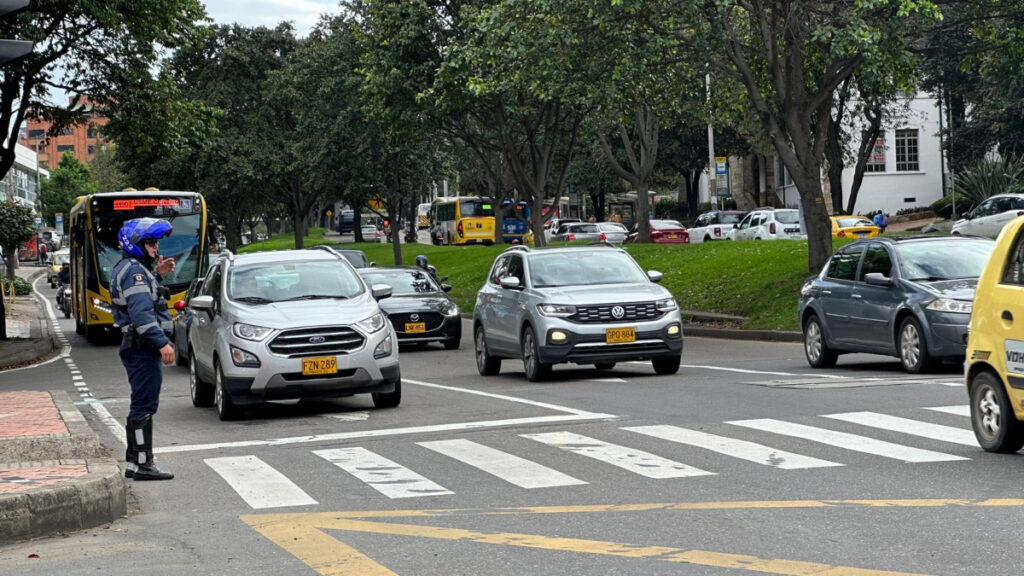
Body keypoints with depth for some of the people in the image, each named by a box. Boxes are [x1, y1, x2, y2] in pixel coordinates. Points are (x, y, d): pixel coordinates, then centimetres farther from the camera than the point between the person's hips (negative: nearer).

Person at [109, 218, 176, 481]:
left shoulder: (130, 268, 18)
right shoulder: (134, 270, -15)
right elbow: (141, 312, -24)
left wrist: (156, 274, 20)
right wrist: (162, 342, -27)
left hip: (139, 348, 11)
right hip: (143, 348, -11)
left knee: (142, 407, 15)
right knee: (144, 406, -8)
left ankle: (134, 462, 20)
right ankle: (142, 464, -7)